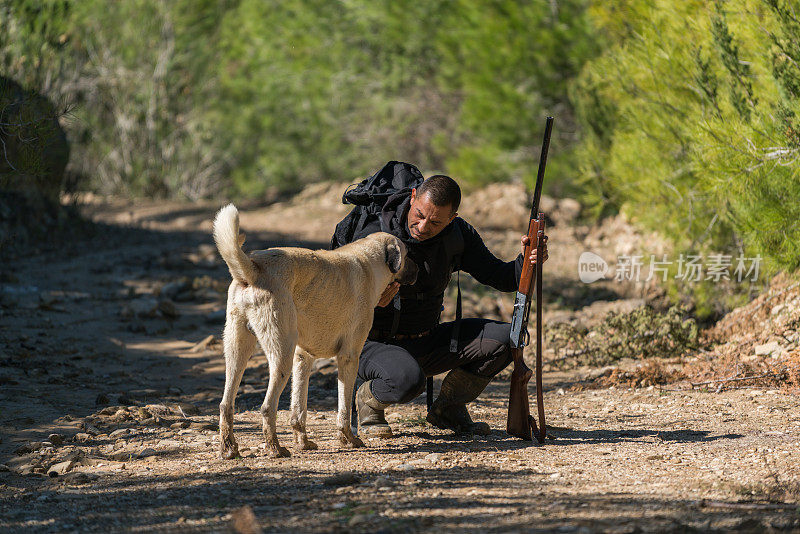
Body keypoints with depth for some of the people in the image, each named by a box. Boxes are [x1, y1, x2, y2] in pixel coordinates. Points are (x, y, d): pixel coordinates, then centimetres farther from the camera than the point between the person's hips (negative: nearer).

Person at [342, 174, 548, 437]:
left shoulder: (457, 234, -5)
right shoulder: (373, 237, -20)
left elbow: (500, 277, 1)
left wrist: (529, 260, -21)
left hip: (425, 343, 6)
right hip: (375, 344, -6)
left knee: (506, 338, -13)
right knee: (408, 381, -39)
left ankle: (447, 408, 8)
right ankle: (368, 398, -1)